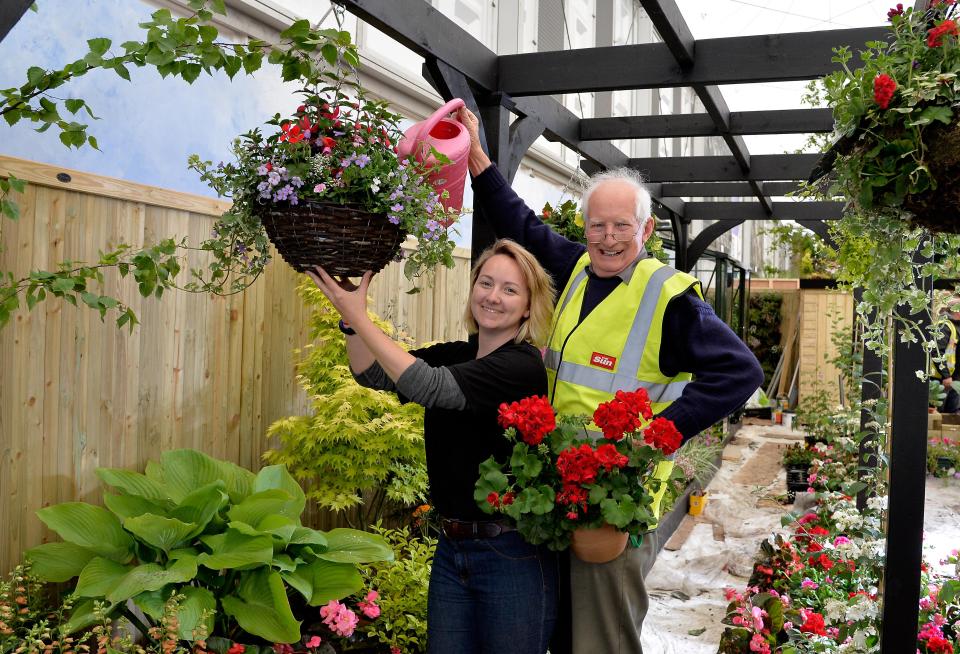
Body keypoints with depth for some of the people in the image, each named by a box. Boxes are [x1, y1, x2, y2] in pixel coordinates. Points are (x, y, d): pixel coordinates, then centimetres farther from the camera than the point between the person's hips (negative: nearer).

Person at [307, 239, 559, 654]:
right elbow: (374, 374, -3)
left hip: (512, 555, -6)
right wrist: (351, 314, -18)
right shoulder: (455, 355, 5)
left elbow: (428, 387, -27)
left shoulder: (525, 367, -17)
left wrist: (358, 317, -22)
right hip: (451, 546, 6)